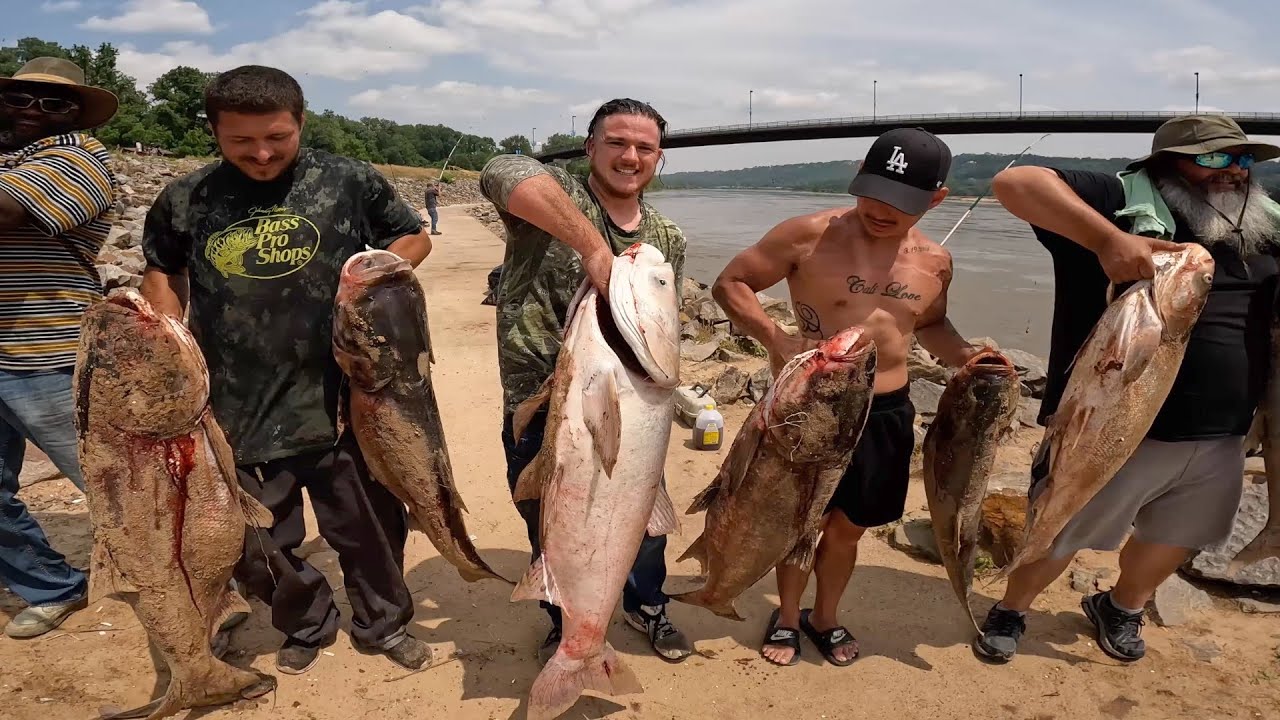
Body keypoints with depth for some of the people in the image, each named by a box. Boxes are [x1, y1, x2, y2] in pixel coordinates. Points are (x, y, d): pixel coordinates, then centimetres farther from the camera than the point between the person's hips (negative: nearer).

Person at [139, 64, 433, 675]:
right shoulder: (185, 200, 2)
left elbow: (414, 237, 9)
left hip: (339, 401, -2)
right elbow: (162, 272, 18)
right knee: (254, 547, 14)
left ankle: (382, 623, 36)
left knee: (370, 527, 11)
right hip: (236, 411, 2)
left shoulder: (347, 181, -3)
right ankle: (307, 624, 41)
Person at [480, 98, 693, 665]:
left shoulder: (668, 239, 3)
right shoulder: (554, 198, -13)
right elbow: (503, 172, -37)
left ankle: (646, 606, 50)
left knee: (646, 519, 19)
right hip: (540, 410, -3)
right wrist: (593, 246, -45)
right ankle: (566, 623, 45)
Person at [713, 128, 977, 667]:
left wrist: (967, 358, 0)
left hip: (888, 413, 4)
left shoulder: (934, 262, 1)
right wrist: (776, 340, -24)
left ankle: (825, 618, 42)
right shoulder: (811, 235, -14)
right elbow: (729, 284, -10)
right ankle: (787, 617, 37)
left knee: (848, 528, 18)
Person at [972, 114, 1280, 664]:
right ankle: (1010, 612, 36)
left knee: (1174, 538, 23)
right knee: (1059, 536, 9)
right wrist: (1108, 239, -35)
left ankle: (1123, 607, 51)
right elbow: (1013, 183, -24)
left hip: (1219, 438, 7)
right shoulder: (1121, 202, -12)